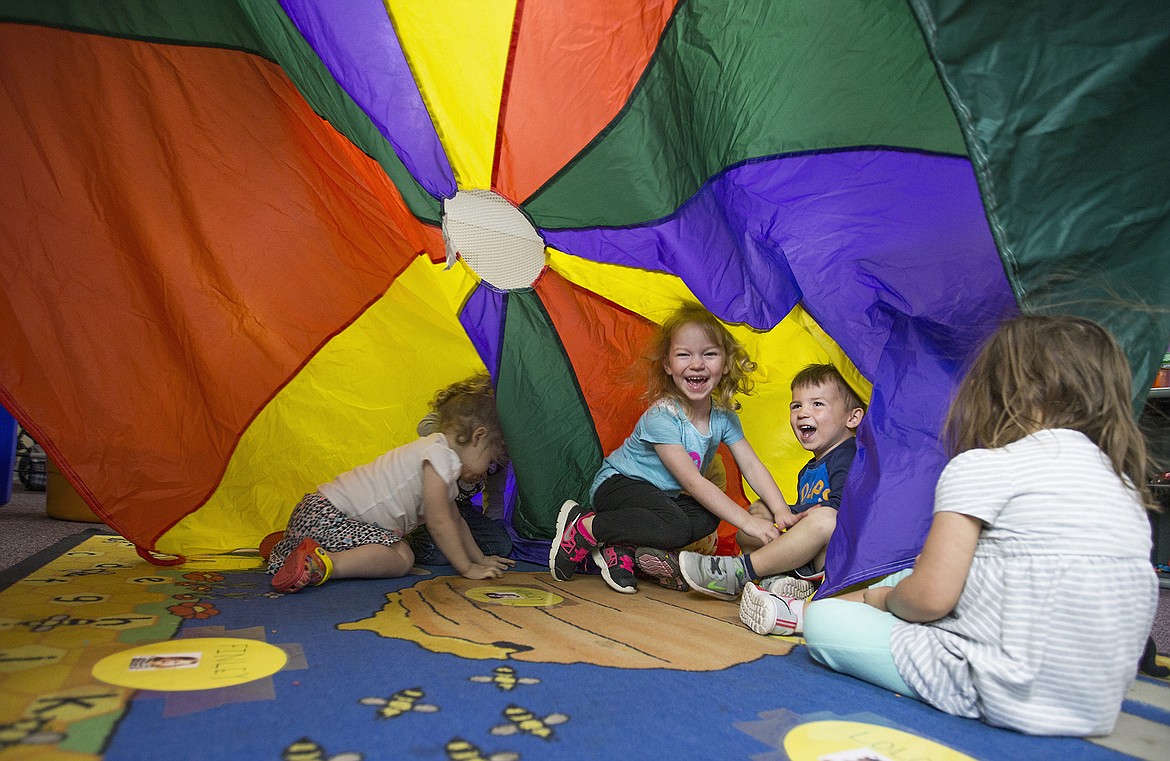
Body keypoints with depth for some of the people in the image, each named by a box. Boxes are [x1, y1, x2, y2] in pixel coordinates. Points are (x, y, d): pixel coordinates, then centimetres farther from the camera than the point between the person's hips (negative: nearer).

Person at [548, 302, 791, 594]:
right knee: (675, 526, -33)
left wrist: (781, 511, -21)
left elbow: (752, 466, -5)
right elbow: (692, 482, -30)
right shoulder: (661, 416, -28)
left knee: (708, 518, -22)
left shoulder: (724, 416, -7)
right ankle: (582, 527, -17)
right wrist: (747, 521, -32)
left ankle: (622, 546, -17)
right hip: (618, 484, -7)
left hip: (664, 495, 7)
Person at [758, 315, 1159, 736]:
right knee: (909, 577, 23)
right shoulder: (1121, 479, 8)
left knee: (823, 621, 1)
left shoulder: (982, 467, -14)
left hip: (1009, 697, -8)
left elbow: (930, 597, -18)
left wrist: (881, 597, 5)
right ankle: (800, 608, 34)